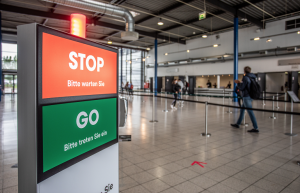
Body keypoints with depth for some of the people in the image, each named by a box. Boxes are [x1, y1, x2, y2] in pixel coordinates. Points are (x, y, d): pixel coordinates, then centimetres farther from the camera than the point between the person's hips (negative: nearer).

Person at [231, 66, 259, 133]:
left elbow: (241, 88, -13)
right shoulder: (253, 77, 10)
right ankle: (238, 124, 29)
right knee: (242, 110, 19)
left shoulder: (245, 77, -15)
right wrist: (240, 82, 18)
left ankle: (256, 128, -4)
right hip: (250, 96, 9)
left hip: (246, 97, -9)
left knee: (250, 112, -7)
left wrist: (238, 83, 3)